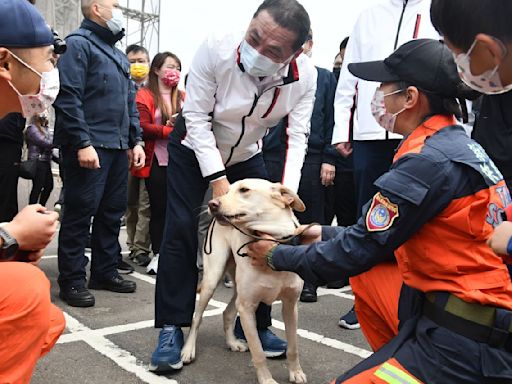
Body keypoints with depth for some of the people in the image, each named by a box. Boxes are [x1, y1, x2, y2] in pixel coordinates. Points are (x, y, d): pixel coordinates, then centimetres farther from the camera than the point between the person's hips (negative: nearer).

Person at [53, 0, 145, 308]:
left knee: (113, 211, 11)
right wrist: (83, 143, -20)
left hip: (119, 147, 9)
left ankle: (105, 271, 23)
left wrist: (136, 140, 14)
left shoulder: (118, 54, 23)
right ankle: (72, 280, 6)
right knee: (81, 212, -4)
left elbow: (130, 101, 24)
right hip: (90, 146, -8)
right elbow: (69, 98, -14)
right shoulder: (78, 44, -4)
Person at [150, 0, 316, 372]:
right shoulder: (215, 50, -32)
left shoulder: (305, 76, -25)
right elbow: (197, 117, -26)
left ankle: (253, 323, 14)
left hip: (246, 155, 3)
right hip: (195, 147, -2)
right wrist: (217, 178, -31)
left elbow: (297, 138, -21)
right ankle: (172, 327, 1)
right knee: (181, 230, -9)